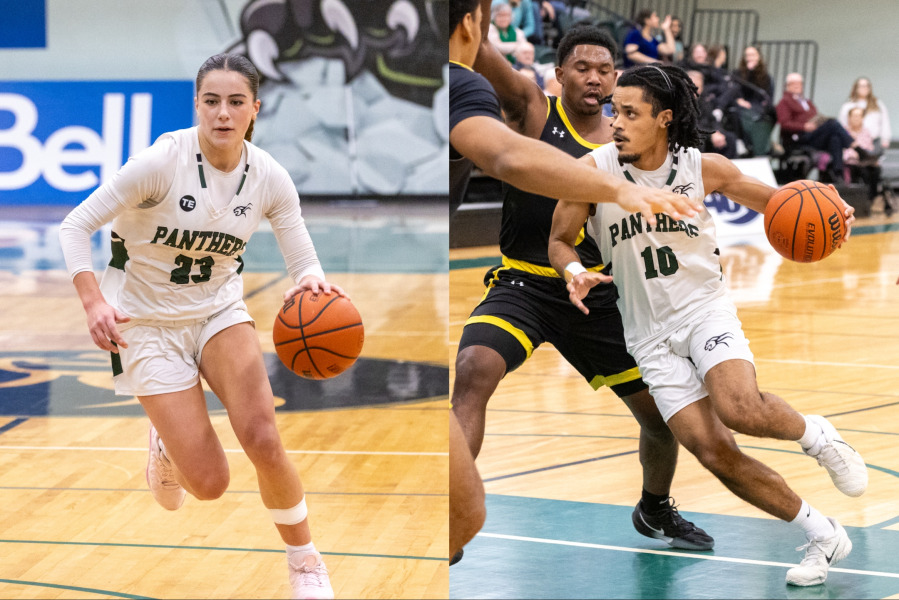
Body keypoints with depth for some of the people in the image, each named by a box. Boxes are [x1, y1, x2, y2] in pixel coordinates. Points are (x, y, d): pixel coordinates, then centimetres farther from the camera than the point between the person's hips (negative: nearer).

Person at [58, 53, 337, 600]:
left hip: (220, 309, 3)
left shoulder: (270, 178, -11)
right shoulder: (162, 161, -23)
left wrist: (313, 284, -32)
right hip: (149, 322, -3)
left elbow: (306, 263, -7)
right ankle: (167, 447, 29)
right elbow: (76, 226, -20)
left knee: (262, 438, -23)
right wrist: (94, 303, -35)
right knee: (208, 482, -10)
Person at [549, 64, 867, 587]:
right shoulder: (593, 170, -9)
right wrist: (575, 273, -20)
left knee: (740, 408, -31)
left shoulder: (703, 168, -7)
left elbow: (773, 200, 6)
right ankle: (824, 536, 5)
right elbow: (560, 241, 3)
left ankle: (815, 434, 3)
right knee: (714, 453, -10)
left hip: (705, 309, -1)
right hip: (651, 335, 1)